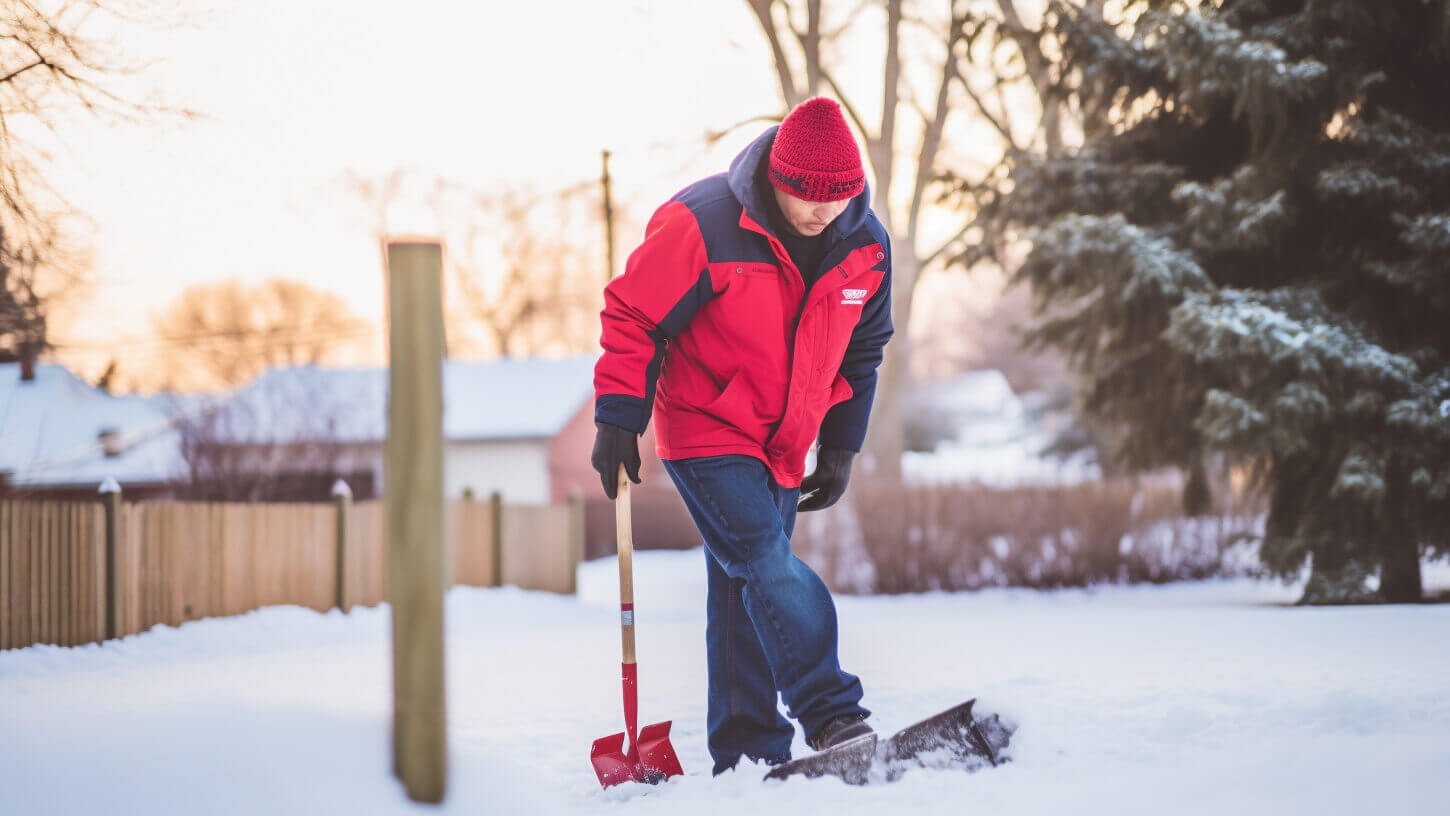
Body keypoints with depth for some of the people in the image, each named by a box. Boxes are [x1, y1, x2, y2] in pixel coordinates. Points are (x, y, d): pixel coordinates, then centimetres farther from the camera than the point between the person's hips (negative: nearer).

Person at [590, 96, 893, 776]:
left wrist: (841, 447, 11)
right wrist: (618, 420, -14)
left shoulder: (867, 246, -4)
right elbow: (634, 318, -13)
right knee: (768, 565, -20)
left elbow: (861, 352, 11)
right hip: (705, 433, -5)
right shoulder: (702, 225, -22)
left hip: (784, 445, 6)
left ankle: (748, 755, 12)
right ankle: (833, 717, -22)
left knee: (748, 591, 9)